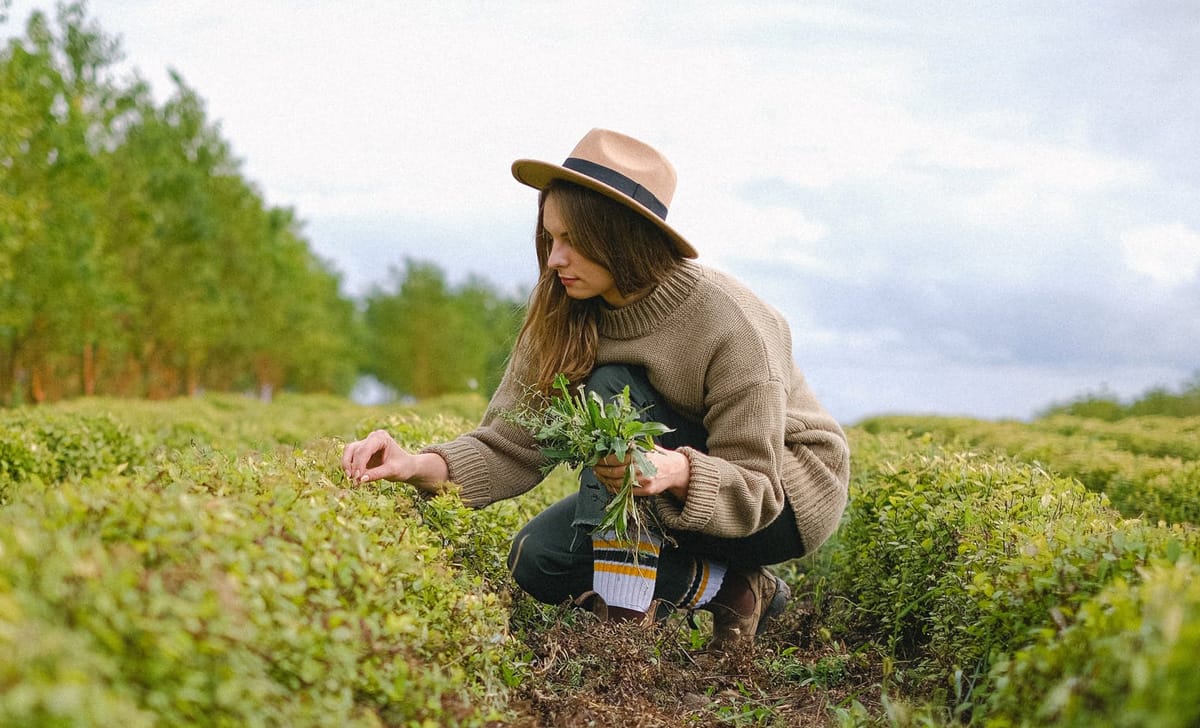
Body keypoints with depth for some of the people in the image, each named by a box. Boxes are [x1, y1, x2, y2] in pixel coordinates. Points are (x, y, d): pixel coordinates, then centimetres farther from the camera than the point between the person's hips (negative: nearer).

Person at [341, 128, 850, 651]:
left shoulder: (729, 323, -28)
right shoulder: (564, 316, -11)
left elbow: (756, 488, -26)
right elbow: (511, 443, -14)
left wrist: (678, 471, -48)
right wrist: (422, 466, -34)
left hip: (786, 495, -7)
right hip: (670, 503, 7)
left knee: (612, 390, -27)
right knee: (538, 560, -13)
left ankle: (628, 608, -24)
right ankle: (724, 585, -2)